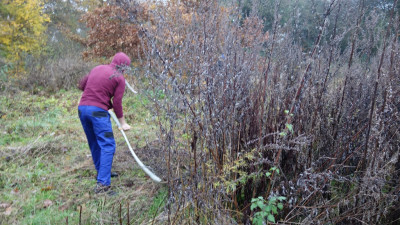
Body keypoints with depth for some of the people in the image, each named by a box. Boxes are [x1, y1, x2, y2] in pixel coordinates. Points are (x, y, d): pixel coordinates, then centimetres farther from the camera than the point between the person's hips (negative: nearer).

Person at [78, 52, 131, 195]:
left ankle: (102, 172, 34)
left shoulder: (97, 68, 18)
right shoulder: (119, 78, 0)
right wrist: (122, 123, 5)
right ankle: (102, 184, -13)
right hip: (98, 111, -7)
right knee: (107, 146, -5)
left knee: (94, 144, 19)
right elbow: (117, 103, -3)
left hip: (82, 108, 7)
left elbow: (81, 85, 23)